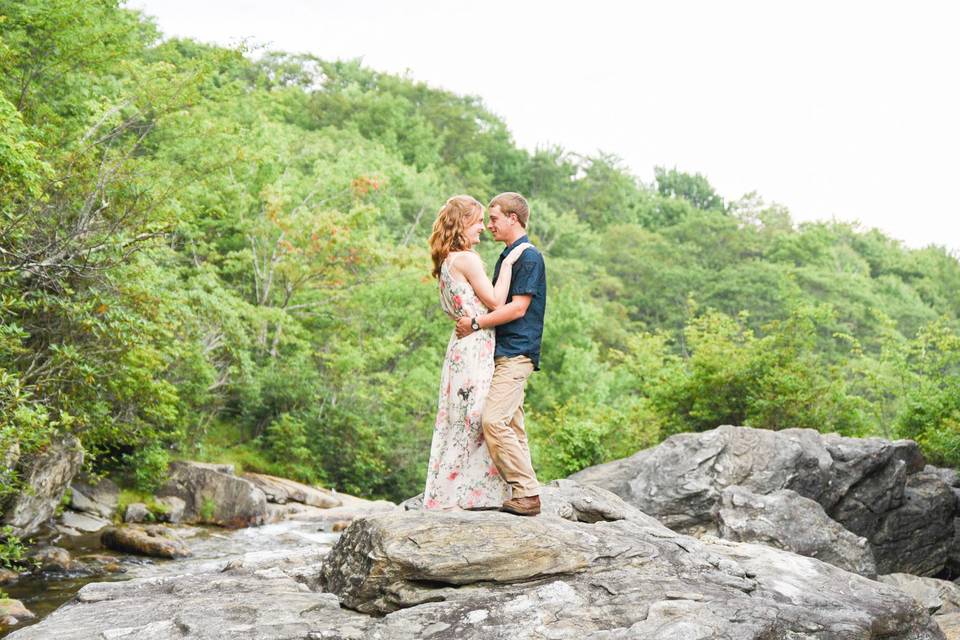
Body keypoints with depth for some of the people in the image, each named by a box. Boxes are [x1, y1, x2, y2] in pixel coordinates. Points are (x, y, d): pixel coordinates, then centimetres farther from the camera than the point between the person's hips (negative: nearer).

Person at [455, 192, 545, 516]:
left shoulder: (528, 257, -10)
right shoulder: (507, 256, 20)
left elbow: (518, 308, -17)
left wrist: (476, 323, -15)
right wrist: (472, 320, 16)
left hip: (516, 353, -10)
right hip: (504, 354, 10)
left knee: (494, 420, -18)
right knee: (511, 427, 8)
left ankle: (527, 493, -15)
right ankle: (524, 495, 11)